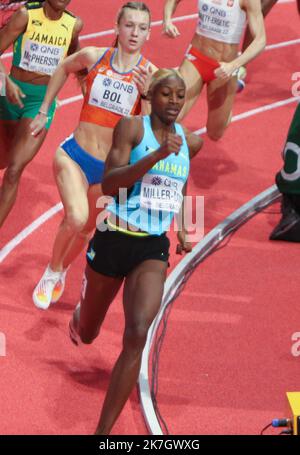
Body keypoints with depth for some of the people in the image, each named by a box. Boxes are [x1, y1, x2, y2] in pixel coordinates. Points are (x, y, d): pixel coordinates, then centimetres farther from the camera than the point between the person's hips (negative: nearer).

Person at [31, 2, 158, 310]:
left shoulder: (151, 75, -8)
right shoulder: (93, 56, -5)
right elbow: (64, 69, 17)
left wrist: (145, 94, -25)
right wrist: (44, 111, 19)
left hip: (109, 169, 1)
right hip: (74, 156, -1)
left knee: (87, 230, 17)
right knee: (76, 217, -26)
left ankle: (61, 270, 50)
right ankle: (52, 271, 2)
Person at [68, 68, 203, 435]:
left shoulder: (190, 142, 5)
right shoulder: (131, 127, -11)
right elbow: (108, 184, -23)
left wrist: (182, 229, 22)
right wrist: (156, 155, -32)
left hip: (154, 247, 2)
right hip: (113, 240, -2)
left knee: (137, 335, -20)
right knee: (88, 335, 18)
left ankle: (104, 433, -15)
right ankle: (80, 315, 61)